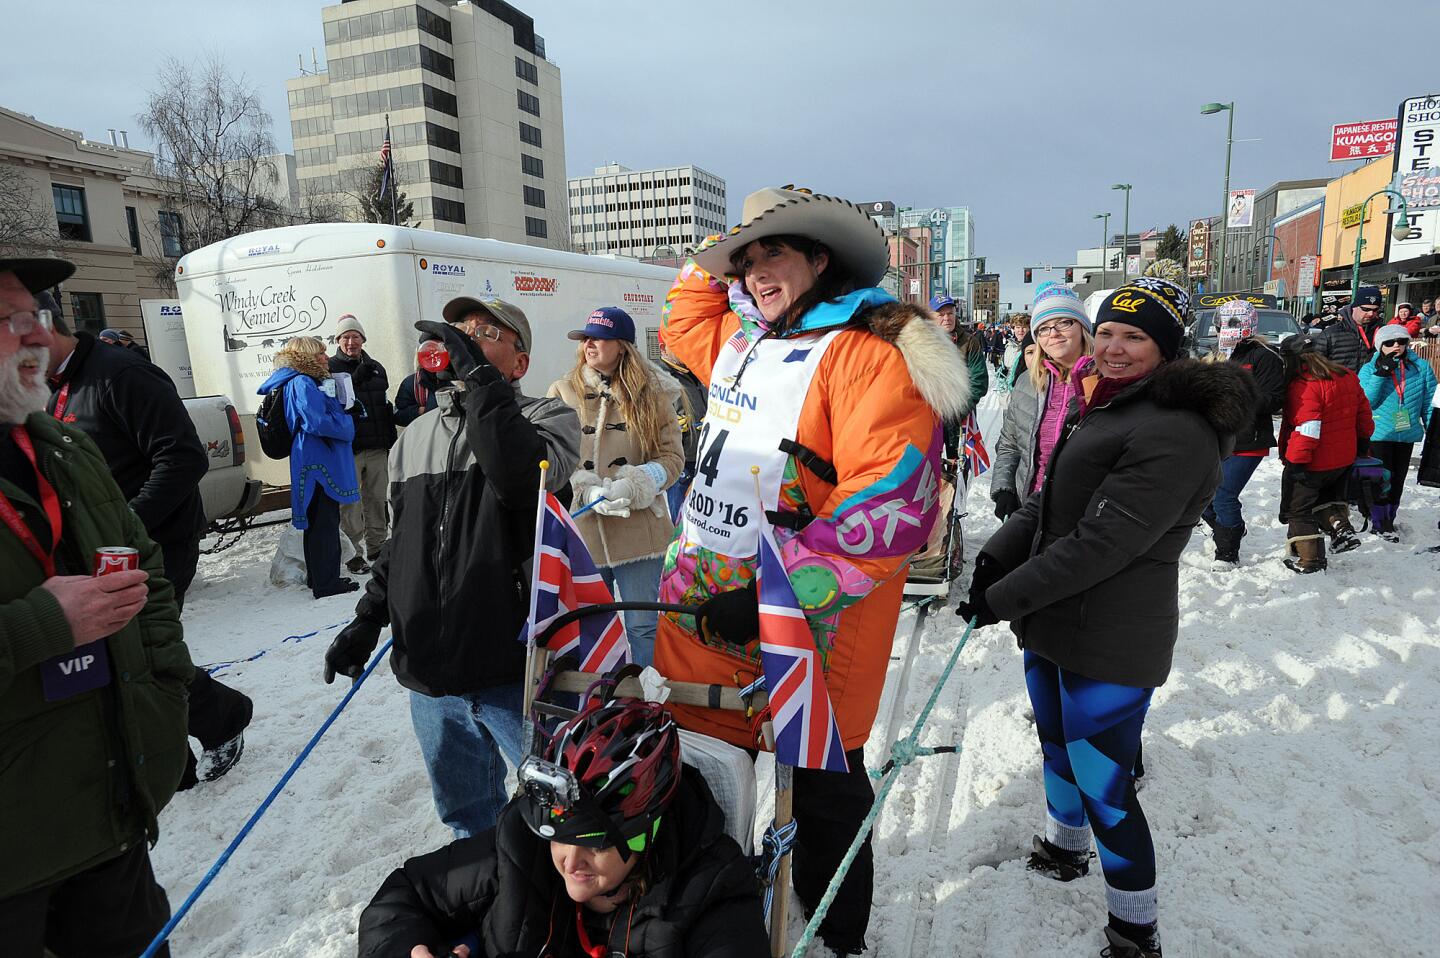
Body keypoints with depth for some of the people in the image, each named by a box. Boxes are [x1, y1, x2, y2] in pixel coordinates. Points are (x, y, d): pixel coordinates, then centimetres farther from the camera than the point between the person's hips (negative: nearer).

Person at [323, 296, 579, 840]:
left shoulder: (546, 417, -6)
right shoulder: (416, 436, 12)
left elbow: (524, 478, -30)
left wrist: (479, 377, -24)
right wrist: (368, 618, 13)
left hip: (515, 672, -6)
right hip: (430, 679, 6)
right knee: (467, 819, 24)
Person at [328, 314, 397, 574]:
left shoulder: (376, 367, 16)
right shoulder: (330, 367, 1)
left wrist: (391, 439, 18)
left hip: (378, 447, 5)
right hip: (347, 448, -5)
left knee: (378, 498, 11)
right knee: (350, 504, -4)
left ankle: (377, 546, 23)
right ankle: (353, 553, 4)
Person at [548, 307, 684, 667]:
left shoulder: (652, 394, 2)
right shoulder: (562, 393, 3)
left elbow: (672, 456, 0)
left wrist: (632, 485, -17)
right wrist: (586, 492, -18)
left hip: (639, 532, -1)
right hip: (582, 530, 1)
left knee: (642, 624, 7)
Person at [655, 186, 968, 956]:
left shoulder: (870, 356, -16)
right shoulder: (741, 338, 10)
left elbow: (889, 505, -24)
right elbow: (682, 317, 33)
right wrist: (721, 257, 17)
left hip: (803, 633, -7)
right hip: (700, 612, 8)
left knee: (823, 797, 14)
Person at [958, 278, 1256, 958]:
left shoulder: (1175, 432, -21)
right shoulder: (1106, 407, 10)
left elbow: (1103, 543, -25)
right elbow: (1047, 501, 11)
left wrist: (1005, 598, -20)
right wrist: (995, 557, -3)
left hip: (1110, 644, -9)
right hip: (1054, 623, 9)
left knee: (1103, 786, 2)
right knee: (1057, 745, 26)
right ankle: (1064, 848, 51)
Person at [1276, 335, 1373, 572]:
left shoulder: (1303, 385, -23)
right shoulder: (1348, 376, 5)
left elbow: (1307, 428, -27)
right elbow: (1363, 412, 14)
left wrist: (1296, 461, -24)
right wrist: (1362, 442, 27)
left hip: (1311, 463, -8)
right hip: (1344, 459, 8)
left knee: (1297, 508, 6)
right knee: (1328, 497, 31)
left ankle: (1309, 560, 8)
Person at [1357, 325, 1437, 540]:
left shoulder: (1422, 368, 3)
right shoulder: (1370, 369, -3)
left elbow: (1429, 402, 7)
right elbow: (1366, 401, -13)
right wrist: (1381, 374, -21)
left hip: (1408, 434, 3)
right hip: (1379, 433, -3)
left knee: (1398, 478, 11)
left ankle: (1388, 520, 25)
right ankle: (1379, 521, 6)